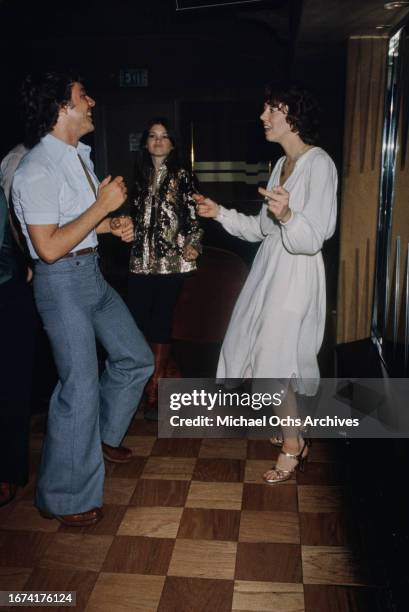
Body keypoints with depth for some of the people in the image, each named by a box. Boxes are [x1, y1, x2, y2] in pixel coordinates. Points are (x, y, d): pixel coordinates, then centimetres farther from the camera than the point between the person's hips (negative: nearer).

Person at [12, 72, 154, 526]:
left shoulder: (79, 155, 10)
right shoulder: (38, 170, -19)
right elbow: (50, 247, -24)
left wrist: (114, 227, 4)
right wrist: (103, 205, -20)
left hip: (92, 272, 9)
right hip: (62, 281, -9)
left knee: (136, 359, 16)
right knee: (81, 387, -5)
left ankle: (102, 435, 39)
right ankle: (62, 499, 14)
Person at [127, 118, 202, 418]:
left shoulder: (182, 176, 2)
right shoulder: (141, 176, 15)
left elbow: (194, 216, -2)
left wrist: (194, 244, -15)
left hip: (172, 258, -4)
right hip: (142, 258, 5)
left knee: (161, 320, -4)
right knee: (137, 317, -1)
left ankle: (154, 391, 8)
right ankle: (169, 371, 22)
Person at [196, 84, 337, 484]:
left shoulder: (319, 164, -14)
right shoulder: (282, 164, 13)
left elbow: (312, 239, -20)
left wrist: (287, 215, -38)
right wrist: (220, 213, 11)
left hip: (295, 272, -9)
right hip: (269, 266, 9)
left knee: (276, 360, -2)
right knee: (263, 352, 14)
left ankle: (292, 447, 18)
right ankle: (293, 432, 33)